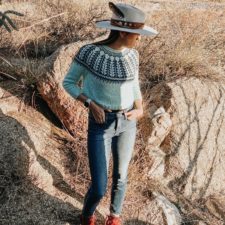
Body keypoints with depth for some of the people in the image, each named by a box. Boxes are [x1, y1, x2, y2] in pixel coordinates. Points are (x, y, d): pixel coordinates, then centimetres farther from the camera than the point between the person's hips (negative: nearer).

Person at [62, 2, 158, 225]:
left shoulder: (131, 55, -4)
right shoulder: (89, 51, -18)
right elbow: (68, 82, -5)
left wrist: (140, 110, -8)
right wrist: (91, 104, -19)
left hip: (127, 124, 4)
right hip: (100, 125, -4)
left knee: (120, 177, 17)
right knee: (99, 188, 0)